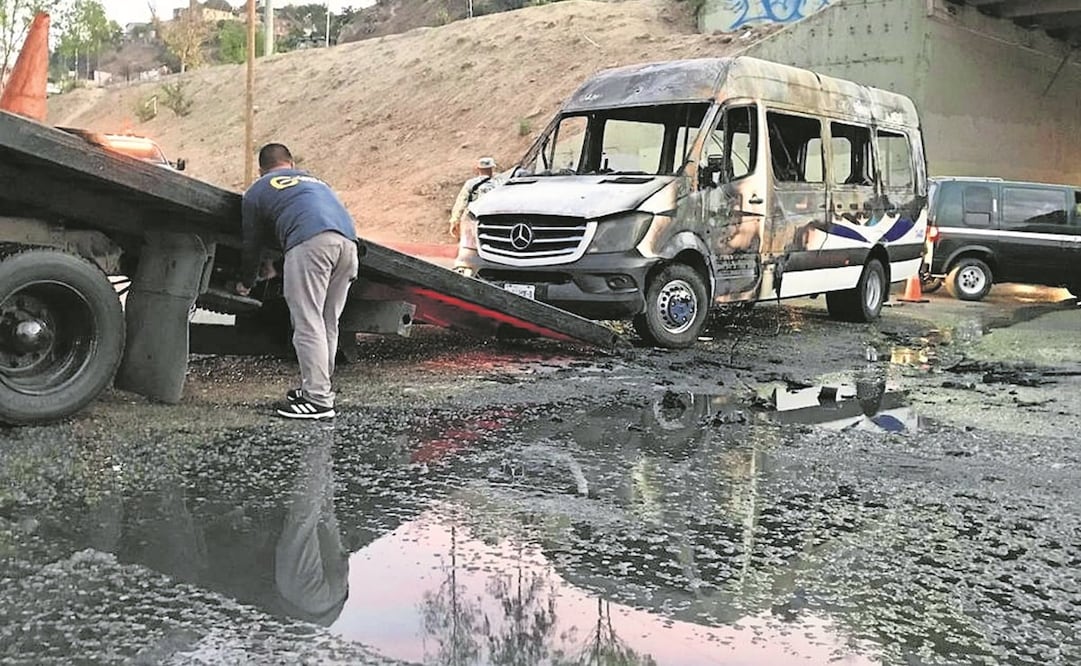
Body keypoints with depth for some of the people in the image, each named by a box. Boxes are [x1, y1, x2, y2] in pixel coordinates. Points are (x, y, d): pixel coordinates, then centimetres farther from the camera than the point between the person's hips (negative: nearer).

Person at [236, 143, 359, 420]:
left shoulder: (256, 191, 24)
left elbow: (252, 243, 31)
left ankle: (318, 400, -8)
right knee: (328, 324, 14)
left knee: (308, 324, -4)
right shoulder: (312, 179, 38)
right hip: (348, 239, 6)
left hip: (310, 241, -5)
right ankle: (318, 387, 21)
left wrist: (246, 283, 49)